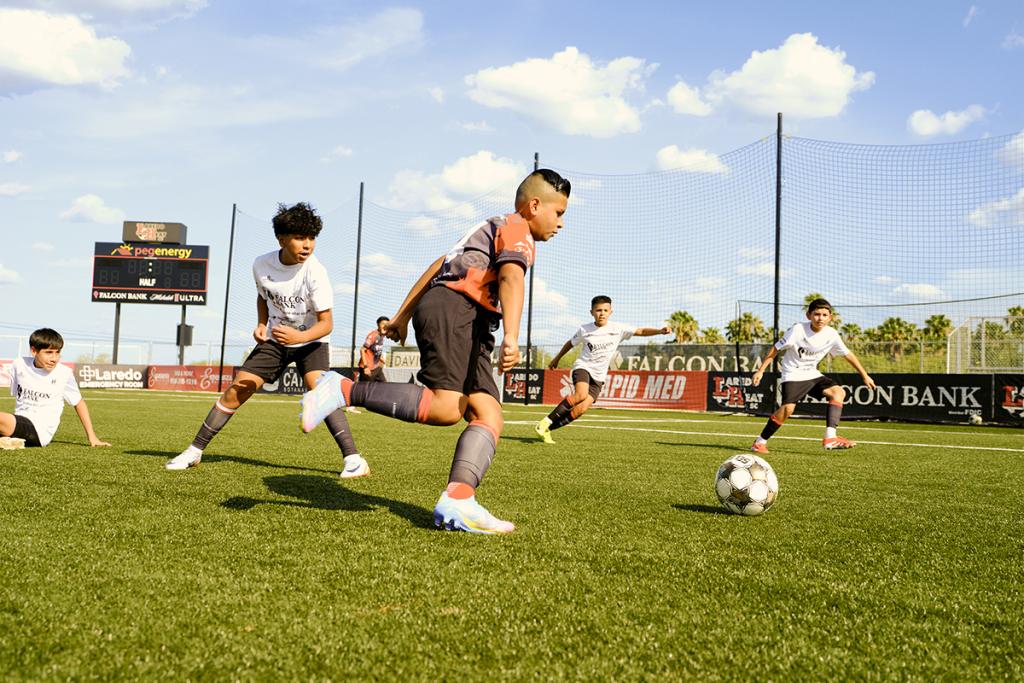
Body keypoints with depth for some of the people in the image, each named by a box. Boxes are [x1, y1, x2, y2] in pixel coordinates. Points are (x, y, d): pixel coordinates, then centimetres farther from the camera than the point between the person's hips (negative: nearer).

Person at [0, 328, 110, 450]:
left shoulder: (64, 373, -5)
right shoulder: (18, 365, 5)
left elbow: (79, 403, 7)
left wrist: (92, 437, 6)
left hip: (39, 432, -5)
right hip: (18, 423, 5)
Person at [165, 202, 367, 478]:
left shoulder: (314, 271, -24)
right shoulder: (262, 265, -12)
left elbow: (326, 323, -23)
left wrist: (299, 336, -41)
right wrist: (261, 325, -6)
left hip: (311, 341, -3)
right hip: (275, 339, 4)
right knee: (235, 391, -3)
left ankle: (353, 458, -27)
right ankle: (195, 451, 12)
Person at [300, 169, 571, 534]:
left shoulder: (488, 229, 34)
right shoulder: (516, 228, 5)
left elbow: (438, 266, 33)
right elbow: (511, 276, -16)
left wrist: (402, 315, 32)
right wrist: (511, 337, -30)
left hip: (468, 325, 10)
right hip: (455, 307, -10)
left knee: (490, 416, -6)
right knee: (446, 407, -25)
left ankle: (456, 502, -25)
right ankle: (343, 390, -20)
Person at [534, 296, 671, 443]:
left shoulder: (618, 329, -4)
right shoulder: (583, 330, -3)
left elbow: (641, 331, -7)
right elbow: (570, 343, 15)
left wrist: (660, 331, -24)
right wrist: (556, 358, 27)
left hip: (598, 377, 2)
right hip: (583, 367, -2)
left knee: (581, 409, -15)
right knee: (580, 395, -33)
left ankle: (548, 429, -4)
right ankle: (546, 422, -26)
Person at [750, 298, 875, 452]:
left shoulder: (831, 334, -7)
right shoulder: (798, 330, -19)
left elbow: (848, 354, 7)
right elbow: (776, 349, -12)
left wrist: (865, 375, 10)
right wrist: (760, 370, -13)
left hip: (812, 375, 6)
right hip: (793, 375, -5)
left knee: (839, 392, -14)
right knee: (788, 407, -23)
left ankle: (830, 438, -21)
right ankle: (760, 442, -8)